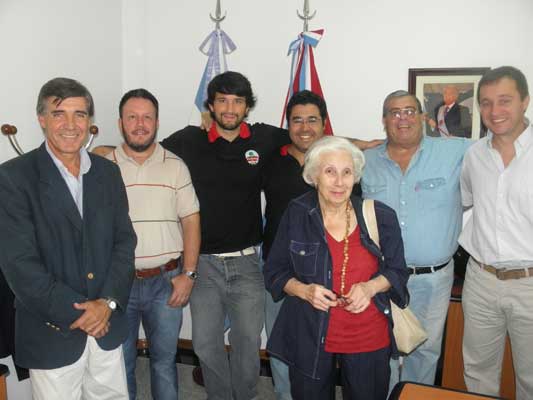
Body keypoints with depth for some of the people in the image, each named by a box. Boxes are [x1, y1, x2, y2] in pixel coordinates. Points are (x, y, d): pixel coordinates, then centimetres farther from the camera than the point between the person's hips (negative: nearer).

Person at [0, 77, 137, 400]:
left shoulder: (108, 172, 4)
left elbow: (124, 240, 3)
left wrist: (108, 303, -10)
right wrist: (76, 312, -15)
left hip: (108, 325, 4)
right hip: (52, 333, -4)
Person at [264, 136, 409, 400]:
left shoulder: (381, 217, -6)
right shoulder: (296, 215, -7)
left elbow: (397, 271, 5)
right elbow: (275, 272, 1)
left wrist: (371, 287, -15)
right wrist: (303, 290, -17)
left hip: (369, 340, 1)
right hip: (309, 338, 0)